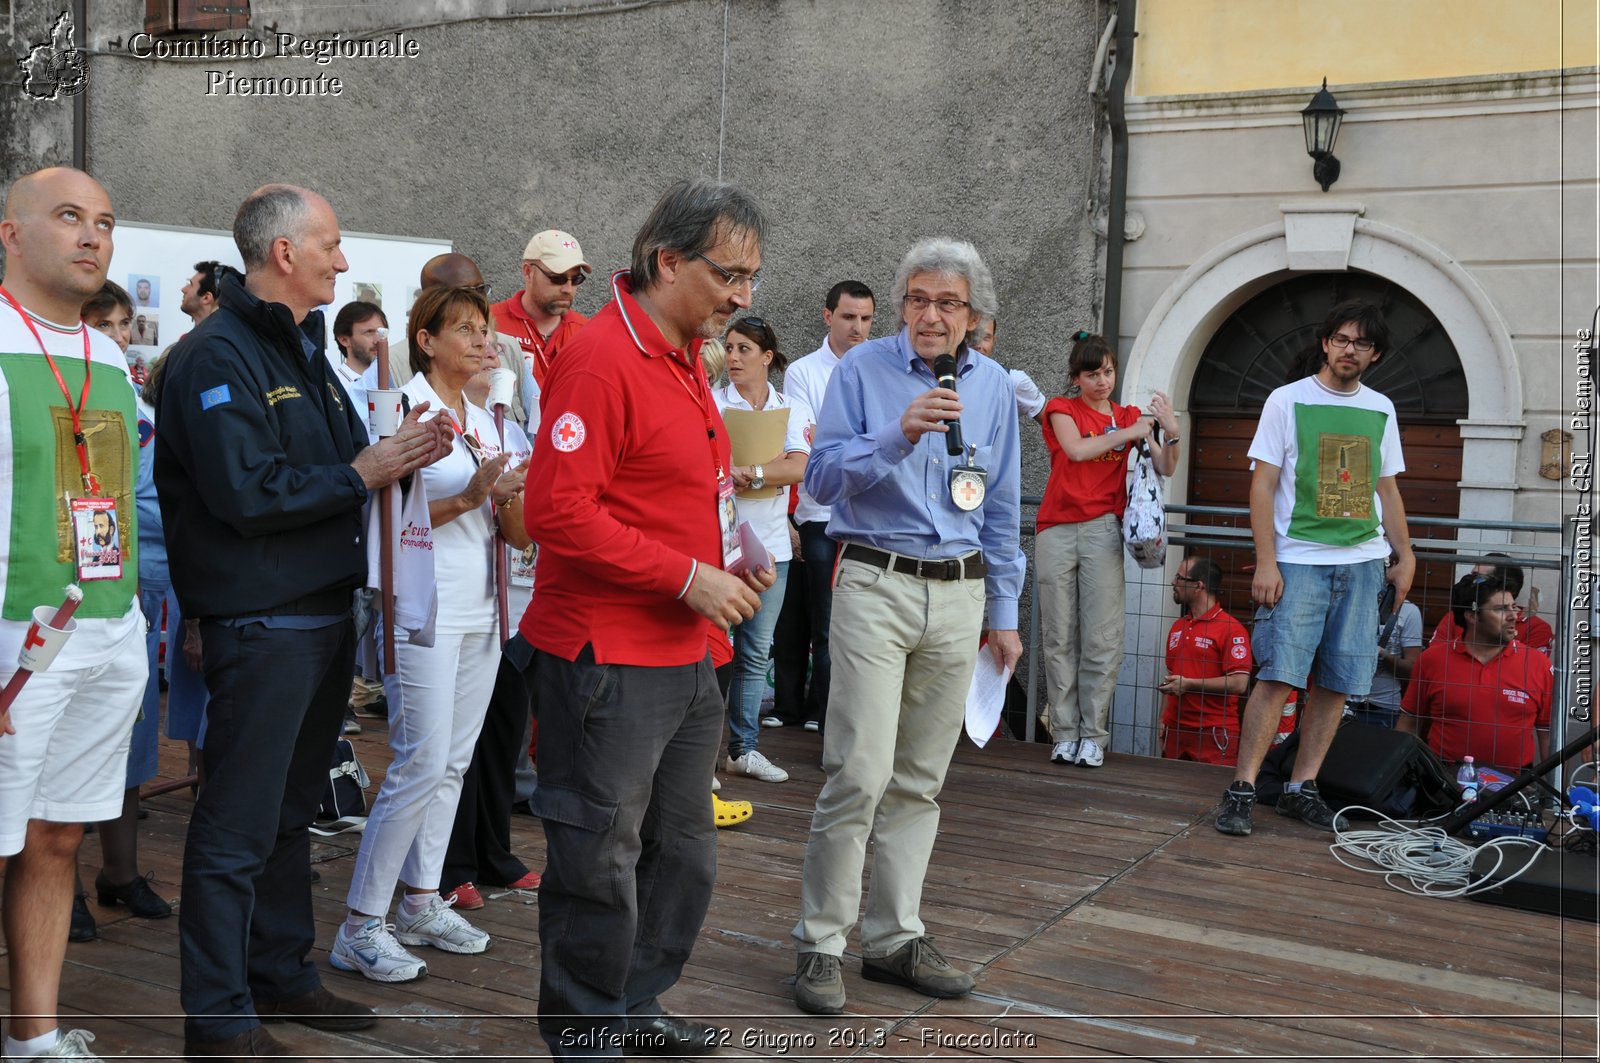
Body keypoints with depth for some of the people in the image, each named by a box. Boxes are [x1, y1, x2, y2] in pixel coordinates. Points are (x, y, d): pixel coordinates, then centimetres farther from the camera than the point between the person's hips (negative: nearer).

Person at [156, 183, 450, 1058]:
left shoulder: (305, 350, 16)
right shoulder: (217, 355, -14)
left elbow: (339, 466, 17)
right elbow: (247, 495, -23)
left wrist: (398, 452, -2)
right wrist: (361, 472, -16)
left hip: (324, 617, 9)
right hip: (259, 625, -9)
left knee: (292, 810, 19)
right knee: (238, 827, -2)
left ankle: (282, 973, 32)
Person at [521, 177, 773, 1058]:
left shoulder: (684, 356, 13)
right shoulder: (602, 360, -17)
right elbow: (559, 512, -24)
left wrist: (730, 564, 12)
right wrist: (688, 577, -20)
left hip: (685, 654, 10)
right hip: (611, 660, -10)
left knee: (683, 851, 19)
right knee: (600, 861, 4)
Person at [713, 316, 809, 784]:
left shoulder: (789, 409, 8)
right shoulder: (714, 402, 0)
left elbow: (799, 468, -8)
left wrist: (748, 472, -19)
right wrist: (774, 465, -17)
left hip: (771, 543, 4)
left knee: (756, 651, 10)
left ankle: (744, 748, 20)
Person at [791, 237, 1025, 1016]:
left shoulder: (993, 385, 11)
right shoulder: (863, 369, -1)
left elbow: (1003, 508, 16)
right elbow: (823, 476, -8)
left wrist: (1005, 612, 14)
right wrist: (897, 436, -23)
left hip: (959, 595, 4)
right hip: (876, 583, -4)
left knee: (920, 780, 9)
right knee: (860, 772, -10)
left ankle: (895, 938, 19)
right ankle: (820, 943, 3)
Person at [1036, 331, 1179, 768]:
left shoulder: (1129, 417, 14)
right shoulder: (1061, 408, 8)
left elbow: (1165, 469, 4)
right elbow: (1077, 449, -12)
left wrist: (1171, 431, -14)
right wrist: (1129, 433, -10)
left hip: (1103, 531, 1)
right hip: (1057, 531, -1)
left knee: (1102, 639, -4)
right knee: (1060, 637, 0)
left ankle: (1094, 734, 1)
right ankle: (1064, 733, 4)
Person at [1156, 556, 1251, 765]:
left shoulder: (1231, 629, -8)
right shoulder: (1177, 626, 18)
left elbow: (1239, 683, -16)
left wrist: (1189, 684, -14)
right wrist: (1163, 720, 14)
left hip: (1213, 732, -7)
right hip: (1175, 729, 7)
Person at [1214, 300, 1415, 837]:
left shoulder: (1381, 410, 15)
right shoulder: (1288, 400, 2)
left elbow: (1388, 491, 20)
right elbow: (1263, 484, -3)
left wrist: (1405, 557, 13)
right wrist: (1265, 562, -10)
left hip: (1363, 562, 5)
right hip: (1298, 560, -4)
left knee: (1337, 683, 2)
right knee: (1278, 675, -12)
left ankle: (1301, 788, 10)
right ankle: (1242, 789, -9)